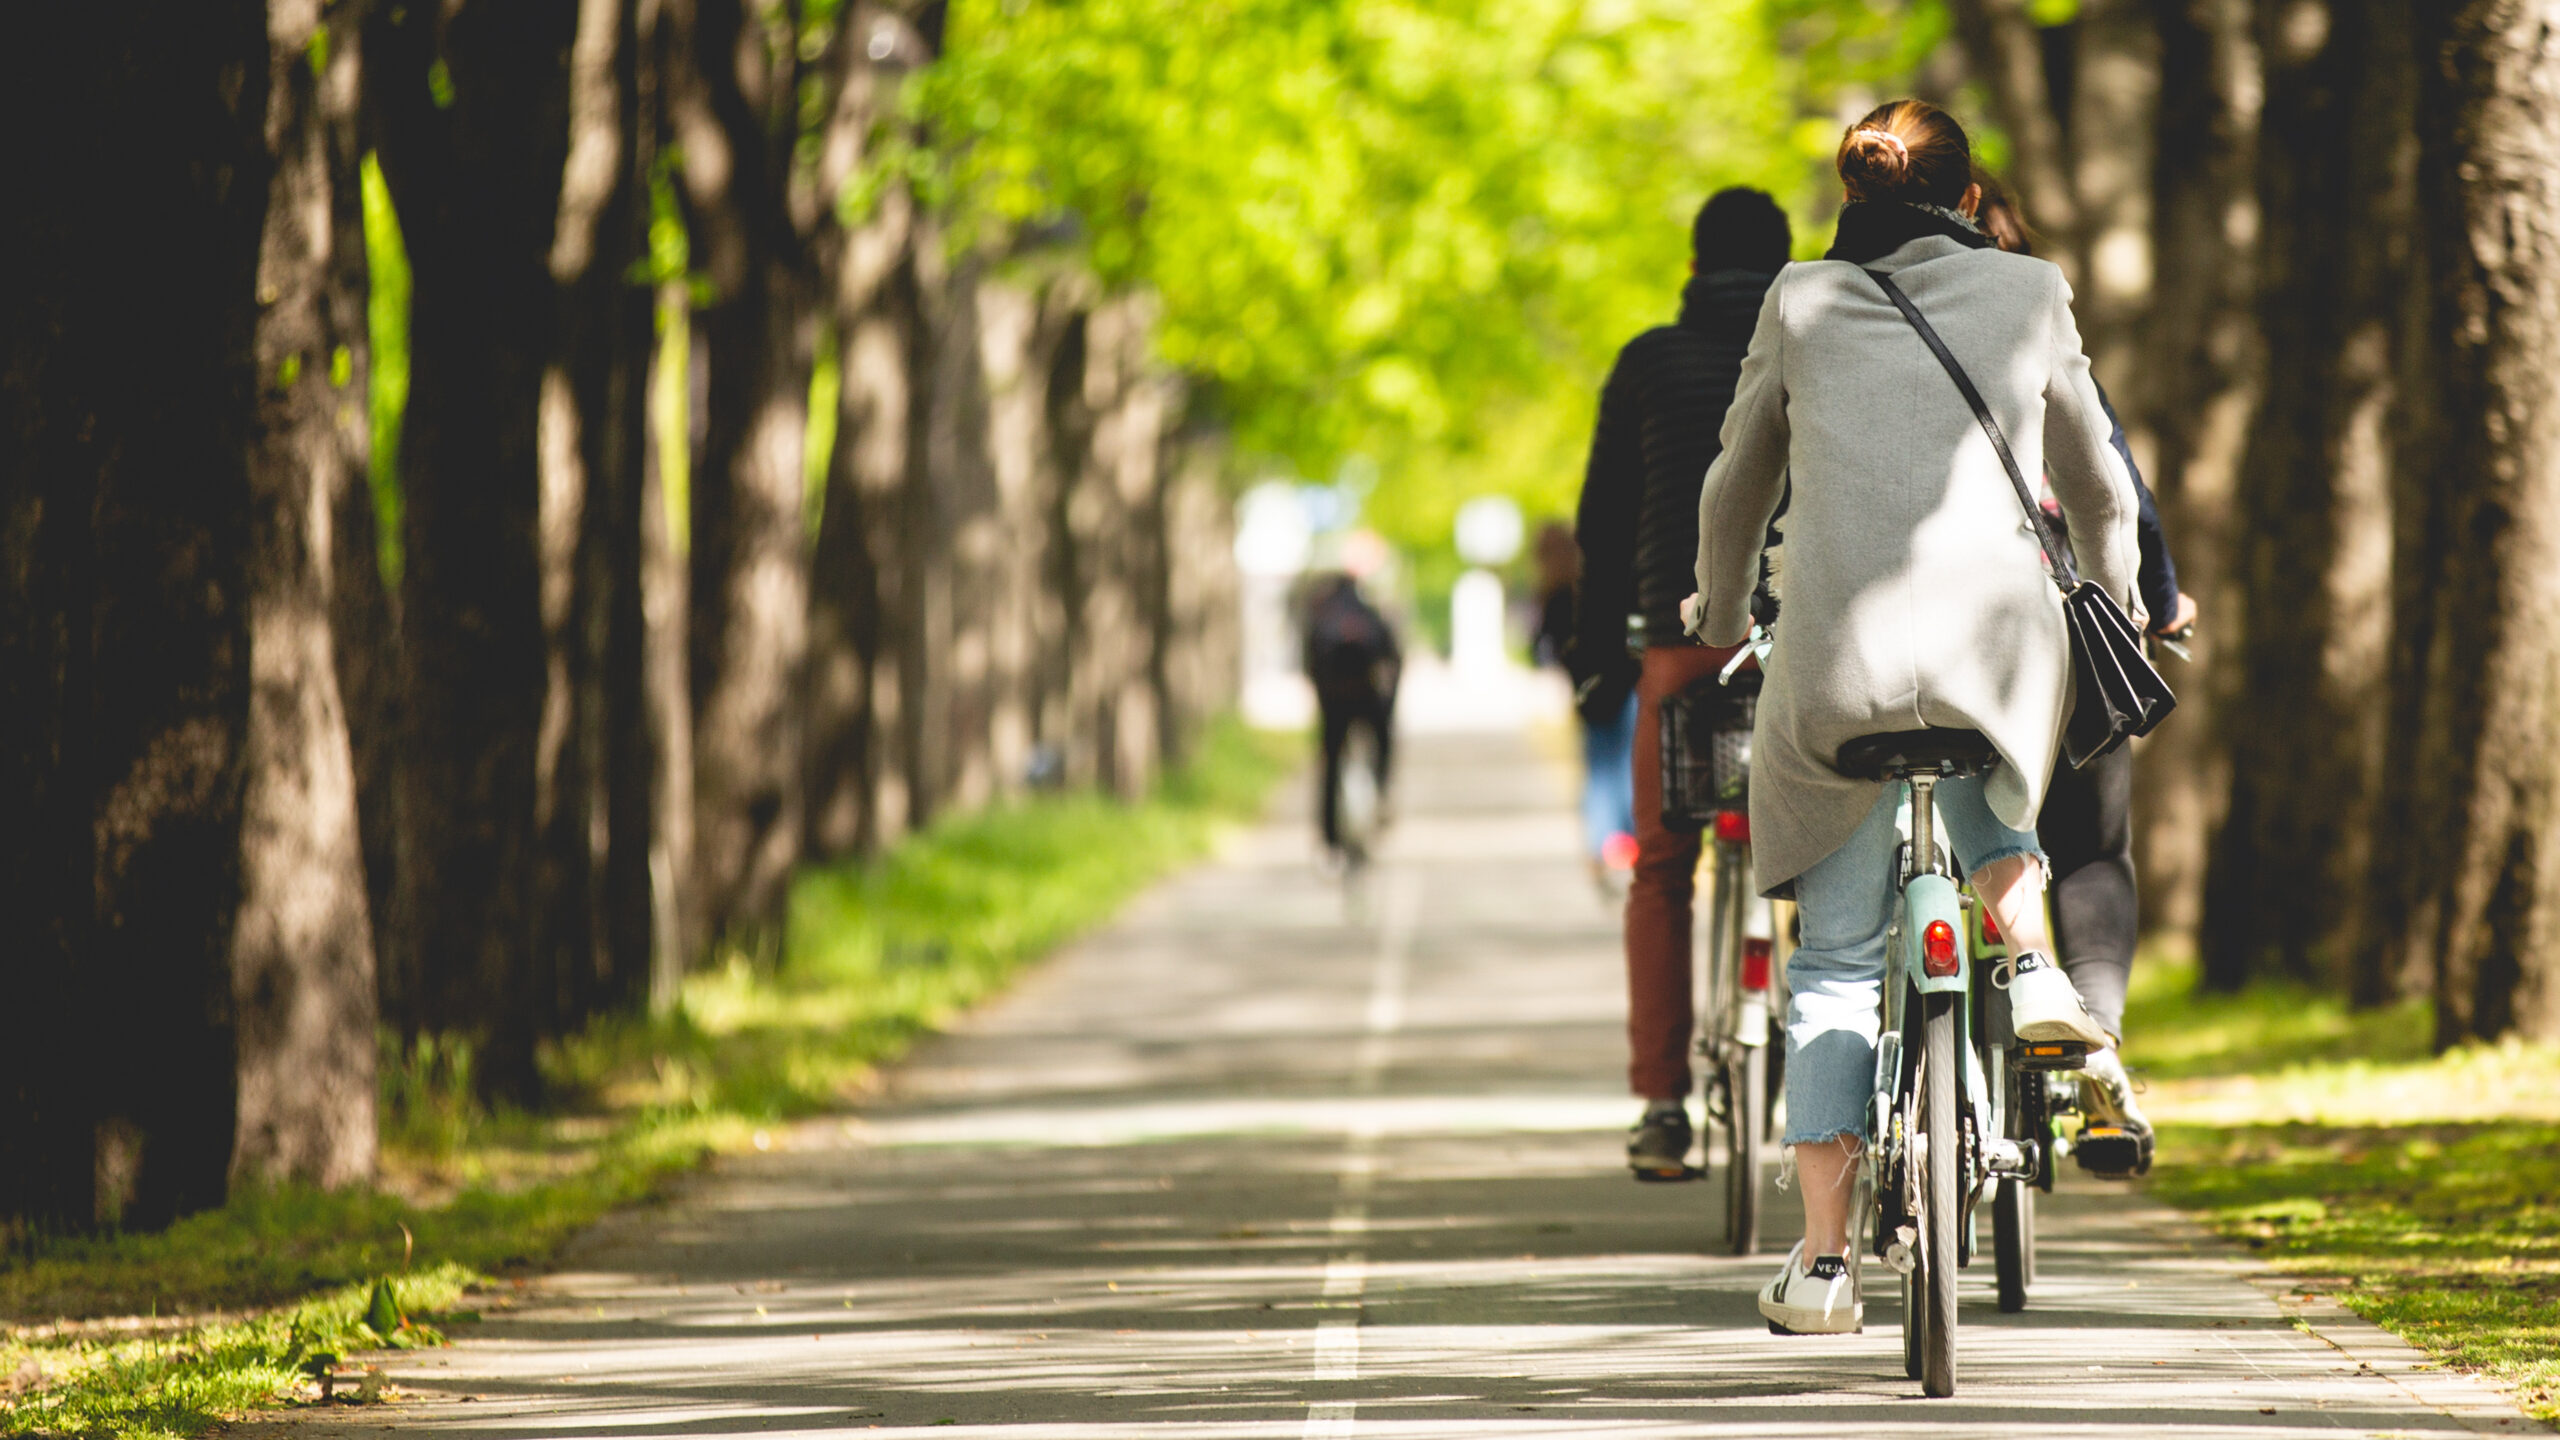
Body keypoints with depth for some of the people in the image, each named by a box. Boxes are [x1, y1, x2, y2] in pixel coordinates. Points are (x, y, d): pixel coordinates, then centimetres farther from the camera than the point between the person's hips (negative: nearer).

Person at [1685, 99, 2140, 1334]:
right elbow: (2097, 486, 24)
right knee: (1985, 773, 38)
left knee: (1835, 961, 11)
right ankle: (2031, 965, 13)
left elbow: (1737, 489, 24)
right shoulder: (2029, 296, 12)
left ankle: (1822, 1258, 4)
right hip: (2001, 649, 1)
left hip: (1838, 662, -1)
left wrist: (1720, 614, 43)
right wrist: (2122, 606, 43)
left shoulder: (1801, 306, 12)